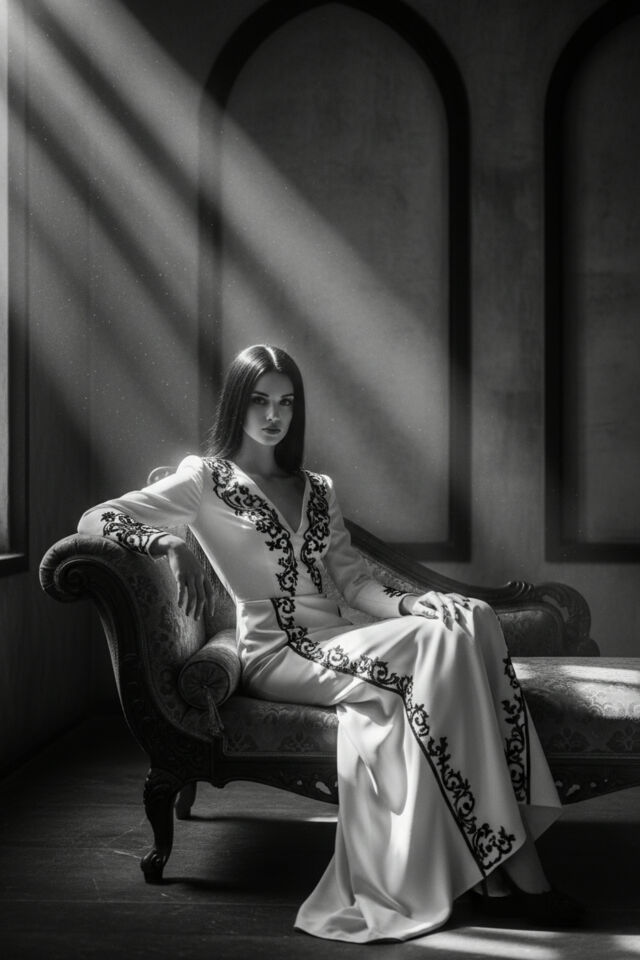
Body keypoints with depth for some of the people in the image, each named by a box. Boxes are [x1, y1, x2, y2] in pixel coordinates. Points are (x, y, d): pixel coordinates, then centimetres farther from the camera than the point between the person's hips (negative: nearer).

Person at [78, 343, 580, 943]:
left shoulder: (317, 490, 23)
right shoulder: (207, 479, 5)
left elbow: (354, 583, 14)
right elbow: (93, 520, -3)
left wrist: (413, 604, -7)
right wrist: (171, 544, -22)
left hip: (336, 644, 6)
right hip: (275, 653, -6)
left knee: (475, 619, -23)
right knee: (442, 643, -28)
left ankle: (495, 870, -29)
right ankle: (512, 866, -24)